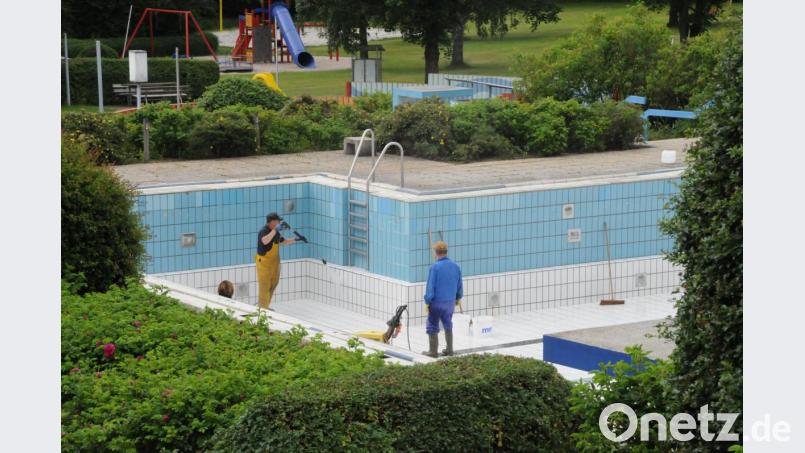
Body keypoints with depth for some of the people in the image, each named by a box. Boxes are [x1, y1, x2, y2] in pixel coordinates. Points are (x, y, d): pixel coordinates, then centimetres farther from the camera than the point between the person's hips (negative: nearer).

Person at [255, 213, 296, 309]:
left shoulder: (276, 232, 9)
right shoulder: (263, 231, -18)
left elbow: (283, 242, 24)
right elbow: (265, 241, -40)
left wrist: (295, 240, 13)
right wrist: (275, 230, -46)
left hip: (274, 261, 9)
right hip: (264, 261, -9)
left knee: (274, 283, 16)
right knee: (264, 286, -5)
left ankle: (265, 306, 29)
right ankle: (263, 309, 1)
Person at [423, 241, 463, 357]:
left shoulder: (435, 267, -17)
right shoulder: (456, 267, -1)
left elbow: (430, 287, -16)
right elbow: (459, 286, 7)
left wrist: (427, 302, -8)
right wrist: (458, 298, 24)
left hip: (437, 302, -5)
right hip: (450, 302, 5)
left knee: (432, 326, 7)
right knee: (448, 325, 21)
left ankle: (433, 351, 9)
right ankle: (449, 349, 24)